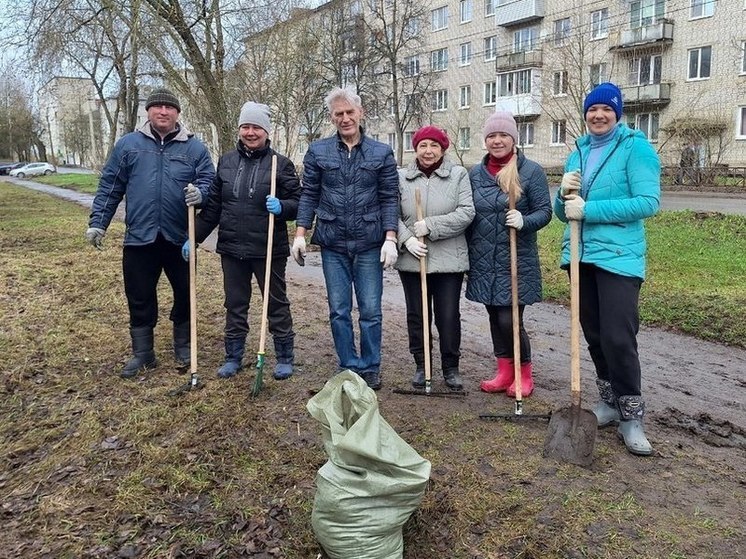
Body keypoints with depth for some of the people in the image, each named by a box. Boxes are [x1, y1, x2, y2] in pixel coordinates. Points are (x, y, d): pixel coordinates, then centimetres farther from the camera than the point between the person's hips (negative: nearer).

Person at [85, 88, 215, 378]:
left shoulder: (195, 147, 3)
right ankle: (142, 353, 24)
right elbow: (110, 187, 7)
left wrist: (199, 192, -23)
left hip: (181, 238, 0)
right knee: (140, 299, 9)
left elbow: (209, 181, -1)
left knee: (186, 296, 10)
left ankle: (183, 348, 30)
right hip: (140, 238, 1)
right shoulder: (128, 144, 6)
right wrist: (97, 222, 3)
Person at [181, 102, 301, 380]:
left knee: (276, 304, 8)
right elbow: (212, 205, 12)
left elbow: (298, 203, -4)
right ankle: (233, 358, 27)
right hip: (232, 249, 4)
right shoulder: (226, 161, 9)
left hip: (269, 250, -4)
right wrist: (194, 237, 9)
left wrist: (281, 207, -25)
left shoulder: (281, 163, -3)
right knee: (235, 305, 13)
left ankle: (285, 358, 21)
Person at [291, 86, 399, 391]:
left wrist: (390, 238, -8)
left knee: (370, 310, 4)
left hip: (369, 244, -1)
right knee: (339, 311, 7)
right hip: (333, 244, 1)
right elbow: (309, 195, 6)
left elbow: (389, 198, 1)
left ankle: (370, 368, 21)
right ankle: (349, 368, 21)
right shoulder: (318, 151, 5)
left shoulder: (382, 153, 3)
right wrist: (300, 233, -1)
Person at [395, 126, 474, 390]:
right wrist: (406, 239, -13)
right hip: (412, 260, 2)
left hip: (449, 260, -2)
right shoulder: (402, 177, 7)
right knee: (416, 315, 10)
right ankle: (421, 366, 25)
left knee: (449, 316, 4)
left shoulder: (459, 175, 2)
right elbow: (394, 215, 3)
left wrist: (430, 225, -15)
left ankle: (451, 368, 21)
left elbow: (466, 212, -8)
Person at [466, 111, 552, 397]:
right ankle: (504, 372, 26)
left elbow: (545, 211, -6)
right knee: (494, 317, 12)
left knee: (509, 320, -7)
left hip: (517, 261, -5)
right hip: (484, 261, 5)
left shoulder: (531, 171, -5)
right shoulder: (475, 173, 8)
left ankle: (524, 373, 16)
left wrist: (524, 221, -26)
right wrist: (467, 251, 12)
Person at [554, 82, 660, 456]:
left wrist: (589, 209, -19)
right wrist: (565, 195, -8)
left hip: (619, 257, -6)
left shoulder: (636, 147, -4)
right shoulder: (578, 153, 14)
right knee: (594, 335, 12)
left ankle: (631, 415, 6)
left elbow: (648, 202, -16)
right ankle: (609, 401, 28)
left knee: (618, 338, -9)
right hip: (581, 256, 6)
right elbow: (563, 214, 15)